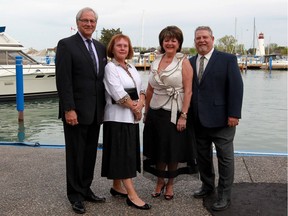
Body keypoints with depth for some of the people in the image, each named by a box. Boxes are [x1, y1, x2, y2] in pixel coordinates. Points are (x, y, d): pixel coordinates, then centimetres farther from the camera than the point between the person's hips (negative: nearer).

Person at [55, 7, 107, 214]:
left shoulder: (101, 47, 13)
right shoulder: (66, 45, -6)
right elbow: (63, 80, -13)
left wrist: (104, 106, 9)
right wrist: (69, 109, -19)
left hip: (95, 111, 6)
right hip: (76, 111, -6)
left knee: (90, 153, 13)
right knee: (75, 154, 5)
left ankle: (86, 189, 28)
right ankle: (75, 195, 19)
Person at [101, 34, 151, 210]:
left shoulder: (131, 67, 14)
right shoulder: (110, 67, -9)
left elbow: (141, 88, 11)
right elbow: (118, 93, -18)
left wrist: (140, 105, -9)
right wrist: (135, 108, -11)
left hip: (132, 116, 8)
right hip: (118, 117, -8)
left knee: (128, 152, 12)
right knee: (123, 153, -6)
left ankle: (117, 187, 25)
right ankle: (132, 195, -4)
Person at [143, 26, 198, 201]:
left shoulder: (184, 62, -5)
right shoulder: (156, 62, 9)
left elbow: (188, 91, -10)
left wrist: (183, 115, -17)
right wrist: (146, 112, 13)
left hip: (174, 113, -4)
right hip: (155, 112, 4)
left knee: (173, 150, 7)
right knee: (158, 150, 10)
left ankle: (170, 184, 26)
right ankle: (160, 182, 30)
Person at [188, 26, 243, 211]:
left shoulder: (227, 59, -5)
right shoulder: (190, 62, 9)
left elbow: (236, 88, -9)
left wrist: (234, 114, -15)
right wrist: (188, 114, 1)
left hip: (221, 119, -5)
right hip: (198, 120, 5)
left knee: (225, 158, 4)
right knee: (203, 156, 16)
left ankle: (224, 196, 17)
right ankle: (207, 186, 35)